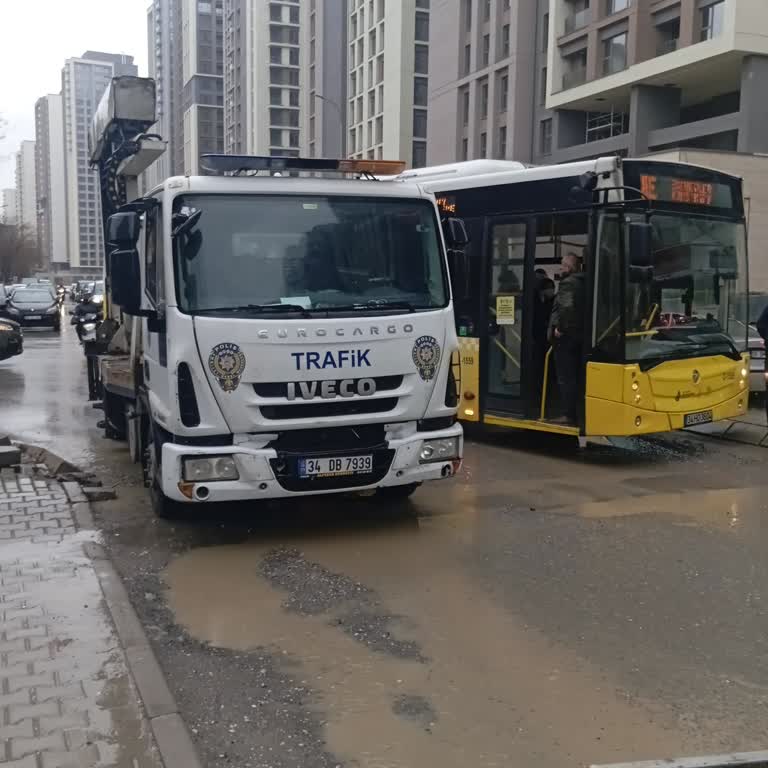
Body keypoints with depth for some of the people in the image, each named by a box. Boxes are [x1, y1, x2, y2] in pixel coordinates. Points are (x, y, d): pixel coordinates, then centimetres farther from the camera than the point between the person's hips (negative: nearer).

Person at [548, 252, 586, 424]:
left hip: (565, 337, -10)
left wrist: (559, 327, -20)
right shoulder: (581, 283, 15)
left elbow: (567, 306, -30)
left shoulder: (569, 283, -14)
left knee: (566, 378, -6)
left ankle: (568, 415, -4)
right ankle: (574, 413, 20)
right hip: (578, 335, 10)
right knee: (575, 377, 14)